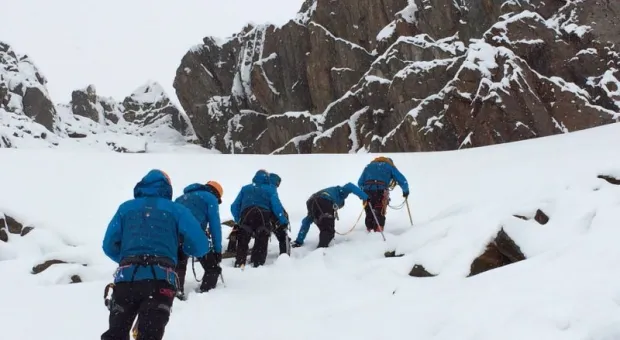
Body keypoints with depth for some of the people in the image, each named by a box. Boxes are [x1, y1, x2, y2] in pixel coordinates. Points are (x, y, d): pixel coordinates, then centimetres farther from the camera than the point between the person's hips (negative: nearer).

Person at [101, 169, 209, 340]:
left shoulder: (126, 207, 20)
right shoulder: (177, 209, 15)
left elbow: (109, 246, 14)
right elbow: (200, 247, 6)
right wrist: (184, 247, 30)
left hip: (127, 277, 2)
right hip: (160, 279, -2)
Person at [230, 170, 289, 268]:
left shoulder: (245, 189, 27)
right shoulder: (270, 189, 19)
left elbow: (234, 207, 21)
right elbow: (276, 206, 5)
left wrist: (238, 220, 28)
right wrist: (283, 221, 8)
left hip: (246, 216, 2)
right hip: (263, 217, -2)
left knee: (242, 244, 4)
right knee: (261, 244, 4)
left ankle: (239, 264, -8)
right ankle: (257, 265, -4)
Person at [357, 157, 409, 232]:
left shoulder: (369, 166, 30)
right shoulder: (390, 167, 21)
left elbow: (360, 183, 23)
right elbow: (402, 181, 15)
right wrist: (405, 191, 31)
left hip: (367, 191, 3)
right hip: (381, 192, -3)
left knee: (369, 215, 14)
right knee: (380, 215, 1)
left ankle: (369, 232, 13)